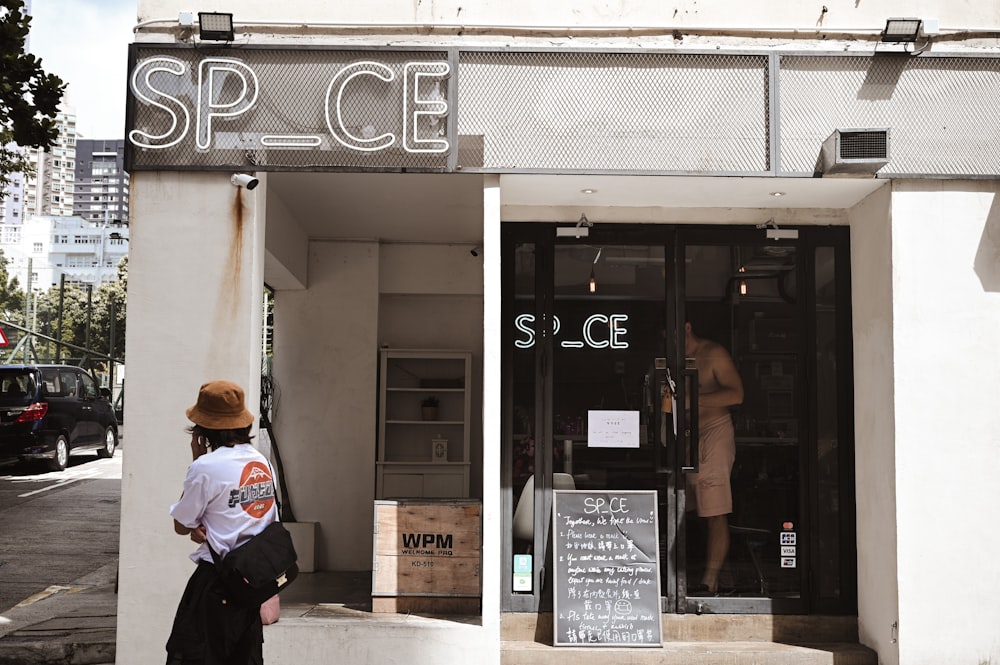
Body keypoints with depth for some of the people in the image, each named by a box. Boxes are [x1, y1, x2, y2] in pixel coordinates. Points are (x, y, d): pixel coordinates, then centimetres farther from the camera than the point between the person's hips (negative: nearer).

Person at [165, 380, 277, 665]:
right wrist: (207, 528, 3)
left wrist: (196, 460, -1)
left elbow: (181, 526, -2)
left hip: (215, 580, -7)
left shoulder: (206, 467, -16)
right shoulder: (263, 463, 5)